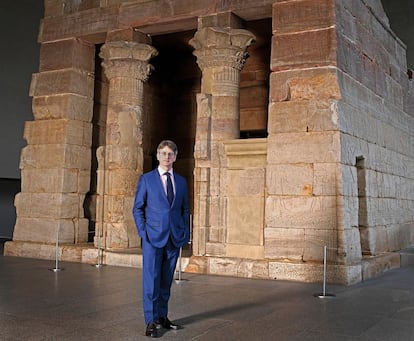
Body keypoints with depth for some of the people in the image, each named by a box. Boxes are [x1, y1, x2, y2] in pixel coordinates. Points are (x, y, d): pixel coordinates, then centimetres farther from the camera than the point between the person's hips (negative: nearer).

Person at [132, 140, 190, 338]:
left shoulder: (181, 181, 12)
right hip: (153, 238, -3)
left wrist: (185, 232, 7)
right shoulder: (146, 179, 3)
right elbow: (137, 208, 2)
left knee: (166, 281, 10)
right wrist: (143, 232, -7)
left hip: (175, 238, 3)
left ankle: (162, 317, 21)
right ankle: (151, 321, 3)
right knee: (151, 280, -4)